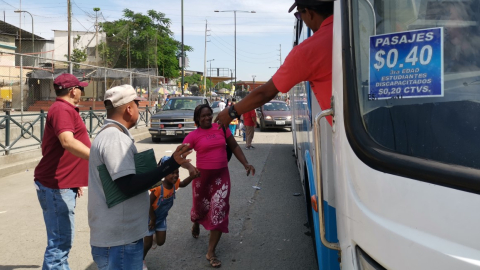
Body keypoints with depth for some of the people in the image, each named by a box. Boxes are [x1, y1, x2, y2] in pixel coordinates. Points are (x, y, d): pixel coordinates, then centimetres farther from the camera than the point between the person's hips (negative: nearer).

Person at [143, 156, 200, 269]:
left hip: (161, 217, 6)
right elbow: (148, 205, -28)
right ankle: (141, 260, 34)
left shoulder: (174, 183, -16)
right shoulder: (158, 188, -38)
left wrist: (192, 176, -9)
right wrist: (153, 219, -16)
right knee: (148, 243, 6)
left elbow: (182, 184, 9)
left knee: (160, 242, 8)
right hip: (150, 217, -6)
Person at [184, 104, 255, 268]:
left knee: (219, 212, -4)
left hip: (222, 176, 1)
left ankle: (211, 252, 5)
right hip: (202, 176, -1)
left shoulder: (221, 128, 1)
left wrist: (246, 164, 1)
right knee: (200, 207, 18)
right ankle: (196, 224, 58)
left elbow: (234, 147, 9)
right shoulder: (193, 135, -6)